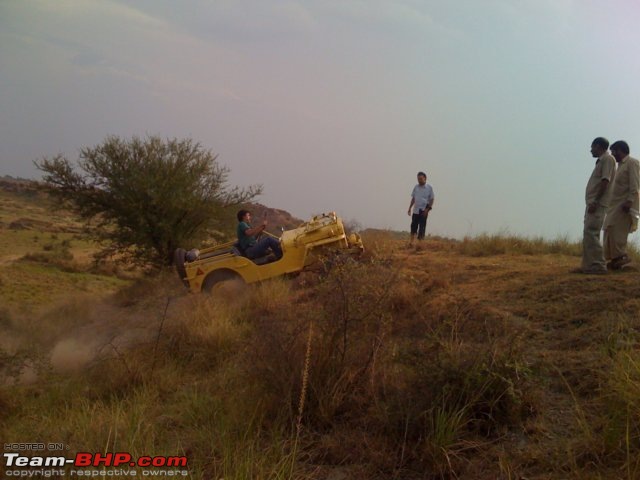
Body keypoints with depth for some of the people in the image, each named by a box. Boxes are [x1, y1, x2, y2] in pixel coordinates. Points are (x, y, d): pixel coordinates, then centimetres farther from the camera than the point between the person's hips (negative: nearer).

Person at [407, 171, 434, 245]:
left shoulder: (429, 188, -2)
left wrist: (428, 209, -13)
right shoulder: (416, 187, 9)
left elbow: (432, 199, -3)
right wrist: (409, 208, 11)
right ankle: (411, 241, 11)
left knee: (422, 227, -2)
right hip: (415, 210, 4)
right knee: (413, 226, 4)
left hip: (423, 211, -4)